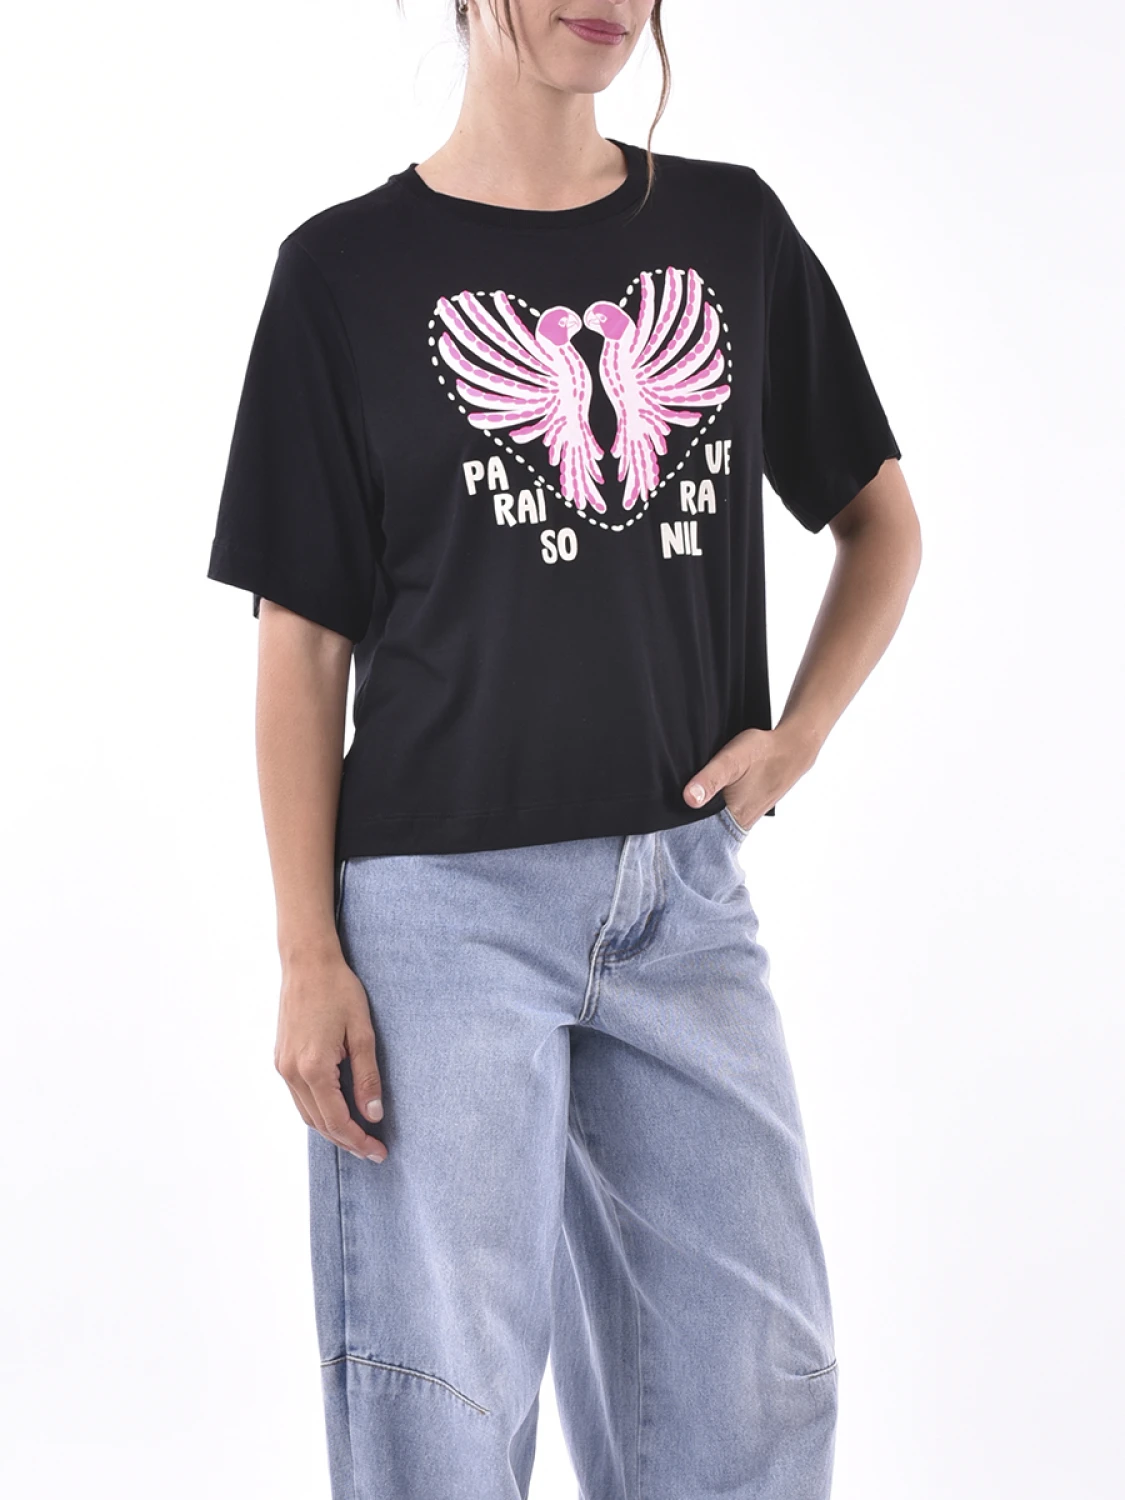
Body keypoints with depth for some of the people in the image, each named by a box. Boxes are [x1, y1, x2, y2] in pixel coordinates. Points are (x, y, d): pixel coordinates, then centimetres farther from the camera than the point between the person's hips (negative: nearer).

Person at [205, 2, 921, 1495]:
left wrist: (796, 737, 1)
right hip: (444, 899, -3)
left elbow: (881, 521, 18)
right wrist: (307, 954, -8)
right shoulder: (348, 267, 0)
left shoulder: (733, 229, 9)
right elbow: (304, 642, -1)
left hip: (685, 893, 4)